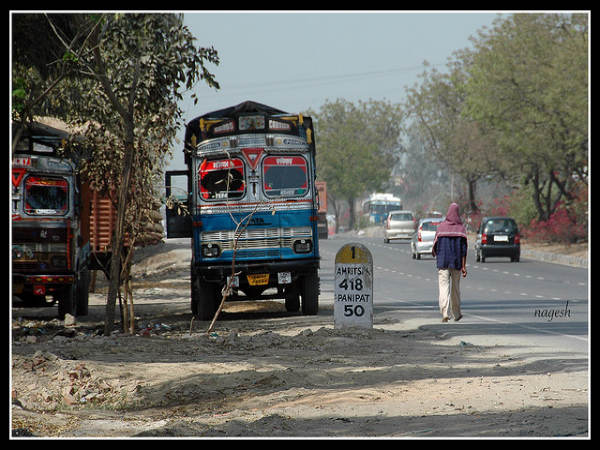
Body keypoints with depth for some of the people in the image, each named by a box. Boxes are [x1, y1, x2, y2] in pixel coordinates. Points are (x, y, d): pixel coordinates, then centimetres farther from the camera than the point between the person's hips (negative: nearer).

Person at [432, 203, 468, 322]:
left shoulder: (441, 227, -5)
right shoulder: (461, 228, -3)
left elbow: (435, 245, -1)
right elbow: (464, 249, -6)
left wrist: (434, 252, 23)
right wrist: (463, 266, -5)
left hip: (443, 263, -2)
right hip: (456, 263, 2)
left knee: (444, 287, -6)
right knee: (455, 288, 16)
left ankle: (445, 313, -21)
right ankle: (456, 314, 28)